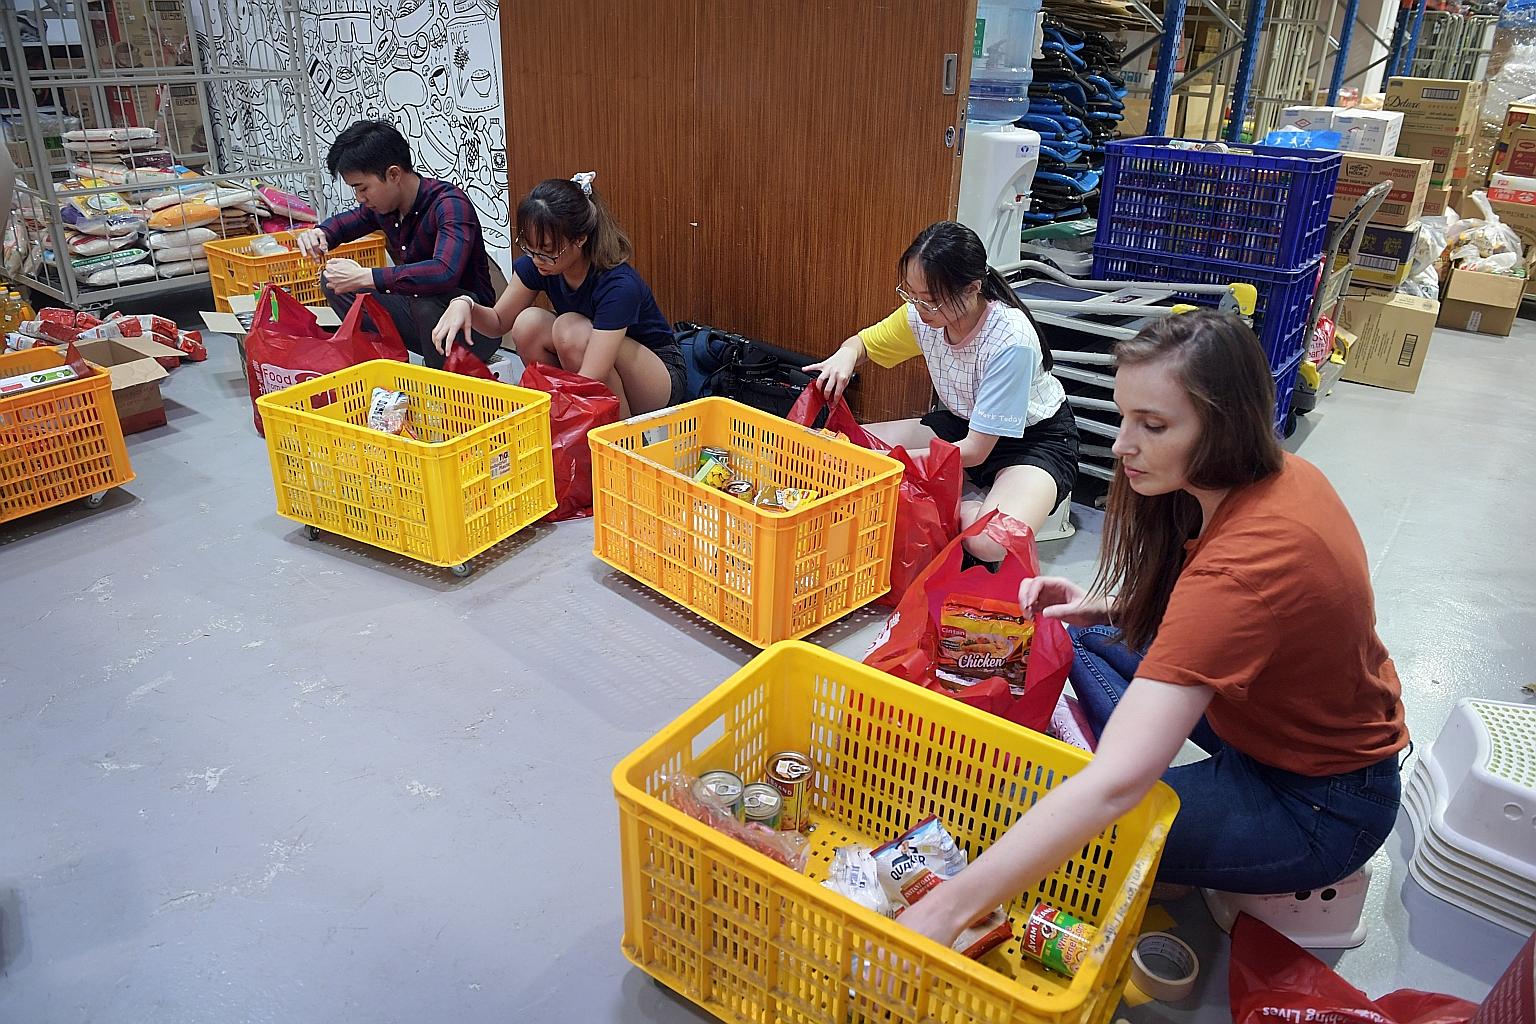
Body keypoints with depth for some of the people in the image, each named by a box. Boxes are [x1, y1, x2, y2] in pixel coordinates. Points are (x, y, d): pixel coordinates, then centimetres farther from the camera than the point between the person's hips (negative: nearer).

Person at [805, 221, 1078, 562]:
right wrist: (845, 356, -22)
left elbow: (974, 451, -28)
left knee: (989, 542, -36)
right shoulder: (922, 313, -16)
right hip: (962, 423, 6)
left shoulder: (1010, 341, -32)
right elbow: (863, 341, 4)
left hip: (1036, 437, -6)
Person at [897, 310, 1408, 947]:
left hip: (1318, 805, -8)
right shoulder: (1275, 474, -9)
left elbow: (1115, 785, -43)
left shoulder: (1245, 561, -37)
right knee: (1081, 635, 9)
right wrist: (1102, 607, -5)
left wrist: (950, 907, -43)